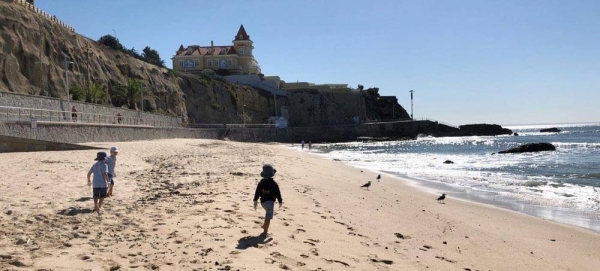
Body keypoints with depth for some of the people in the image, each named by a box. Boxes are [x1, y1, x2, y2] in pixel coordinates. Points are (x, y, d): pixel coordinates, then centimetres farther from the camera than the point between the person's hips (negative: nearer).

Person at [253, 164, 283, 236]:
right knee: (268, 217, -3)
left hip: (263, 201, 6)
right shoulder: (273, 184, -15)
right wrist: (280, 201, 1)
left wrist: (255, 201, 10)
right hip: (270, 201, -6)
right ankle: (265, 232, -7)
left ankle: (265, 226, 39)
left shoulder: (261, 183, -2)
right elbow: (278, 193, -10)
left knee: (268, 214, 32)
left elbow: (257, 192, 1)